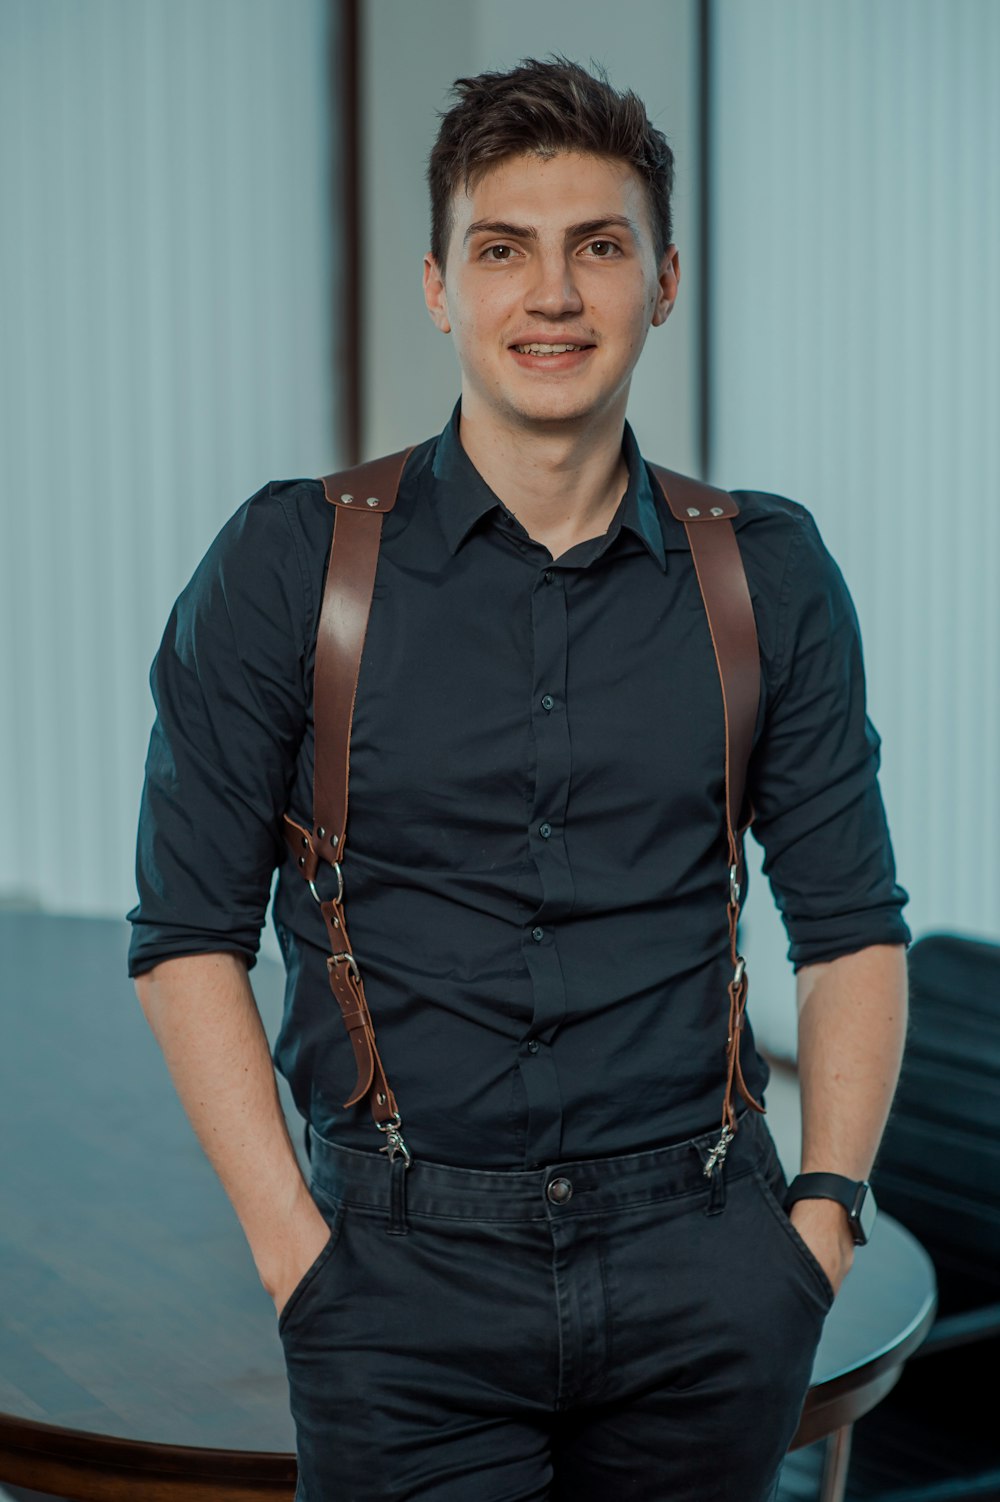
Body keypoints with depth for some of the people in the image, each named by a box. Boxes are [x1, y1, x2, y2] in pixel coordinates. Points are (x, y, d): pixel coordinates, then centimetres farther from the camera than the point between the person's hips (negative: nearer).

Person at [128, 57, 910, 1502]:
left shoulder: (770, 573, 4)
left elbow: (853, 926, 9)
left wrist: (824, 1214, 0)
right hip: (408, 1275, -1)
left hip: (702, 1276, 2)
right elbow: (190, 936, -1)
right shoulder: (292, 563, -2)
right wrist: (294, 1249, -7)